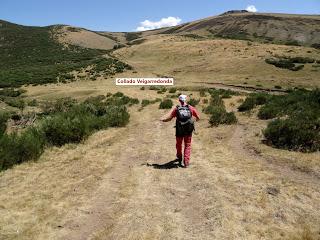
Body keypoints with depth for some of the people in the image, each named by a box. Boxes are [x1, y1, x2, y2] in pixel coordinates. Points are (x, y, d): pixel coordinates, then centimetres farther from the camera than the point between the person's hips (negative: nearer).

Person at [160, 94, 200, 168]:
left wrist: (162, 119, 9)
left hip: (179, 131, 0)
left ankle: (179, 158, 44)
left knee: (179, 144, 24)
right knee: (187, 146, 14)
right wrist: (196, 119, 27)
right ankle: (186, 162, 7)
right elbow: (198, 118, 3)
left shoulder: (176, 109, -8)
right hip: (188, 131, 0)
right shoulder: (191, 108, -4)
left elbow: (168, 118, -10)